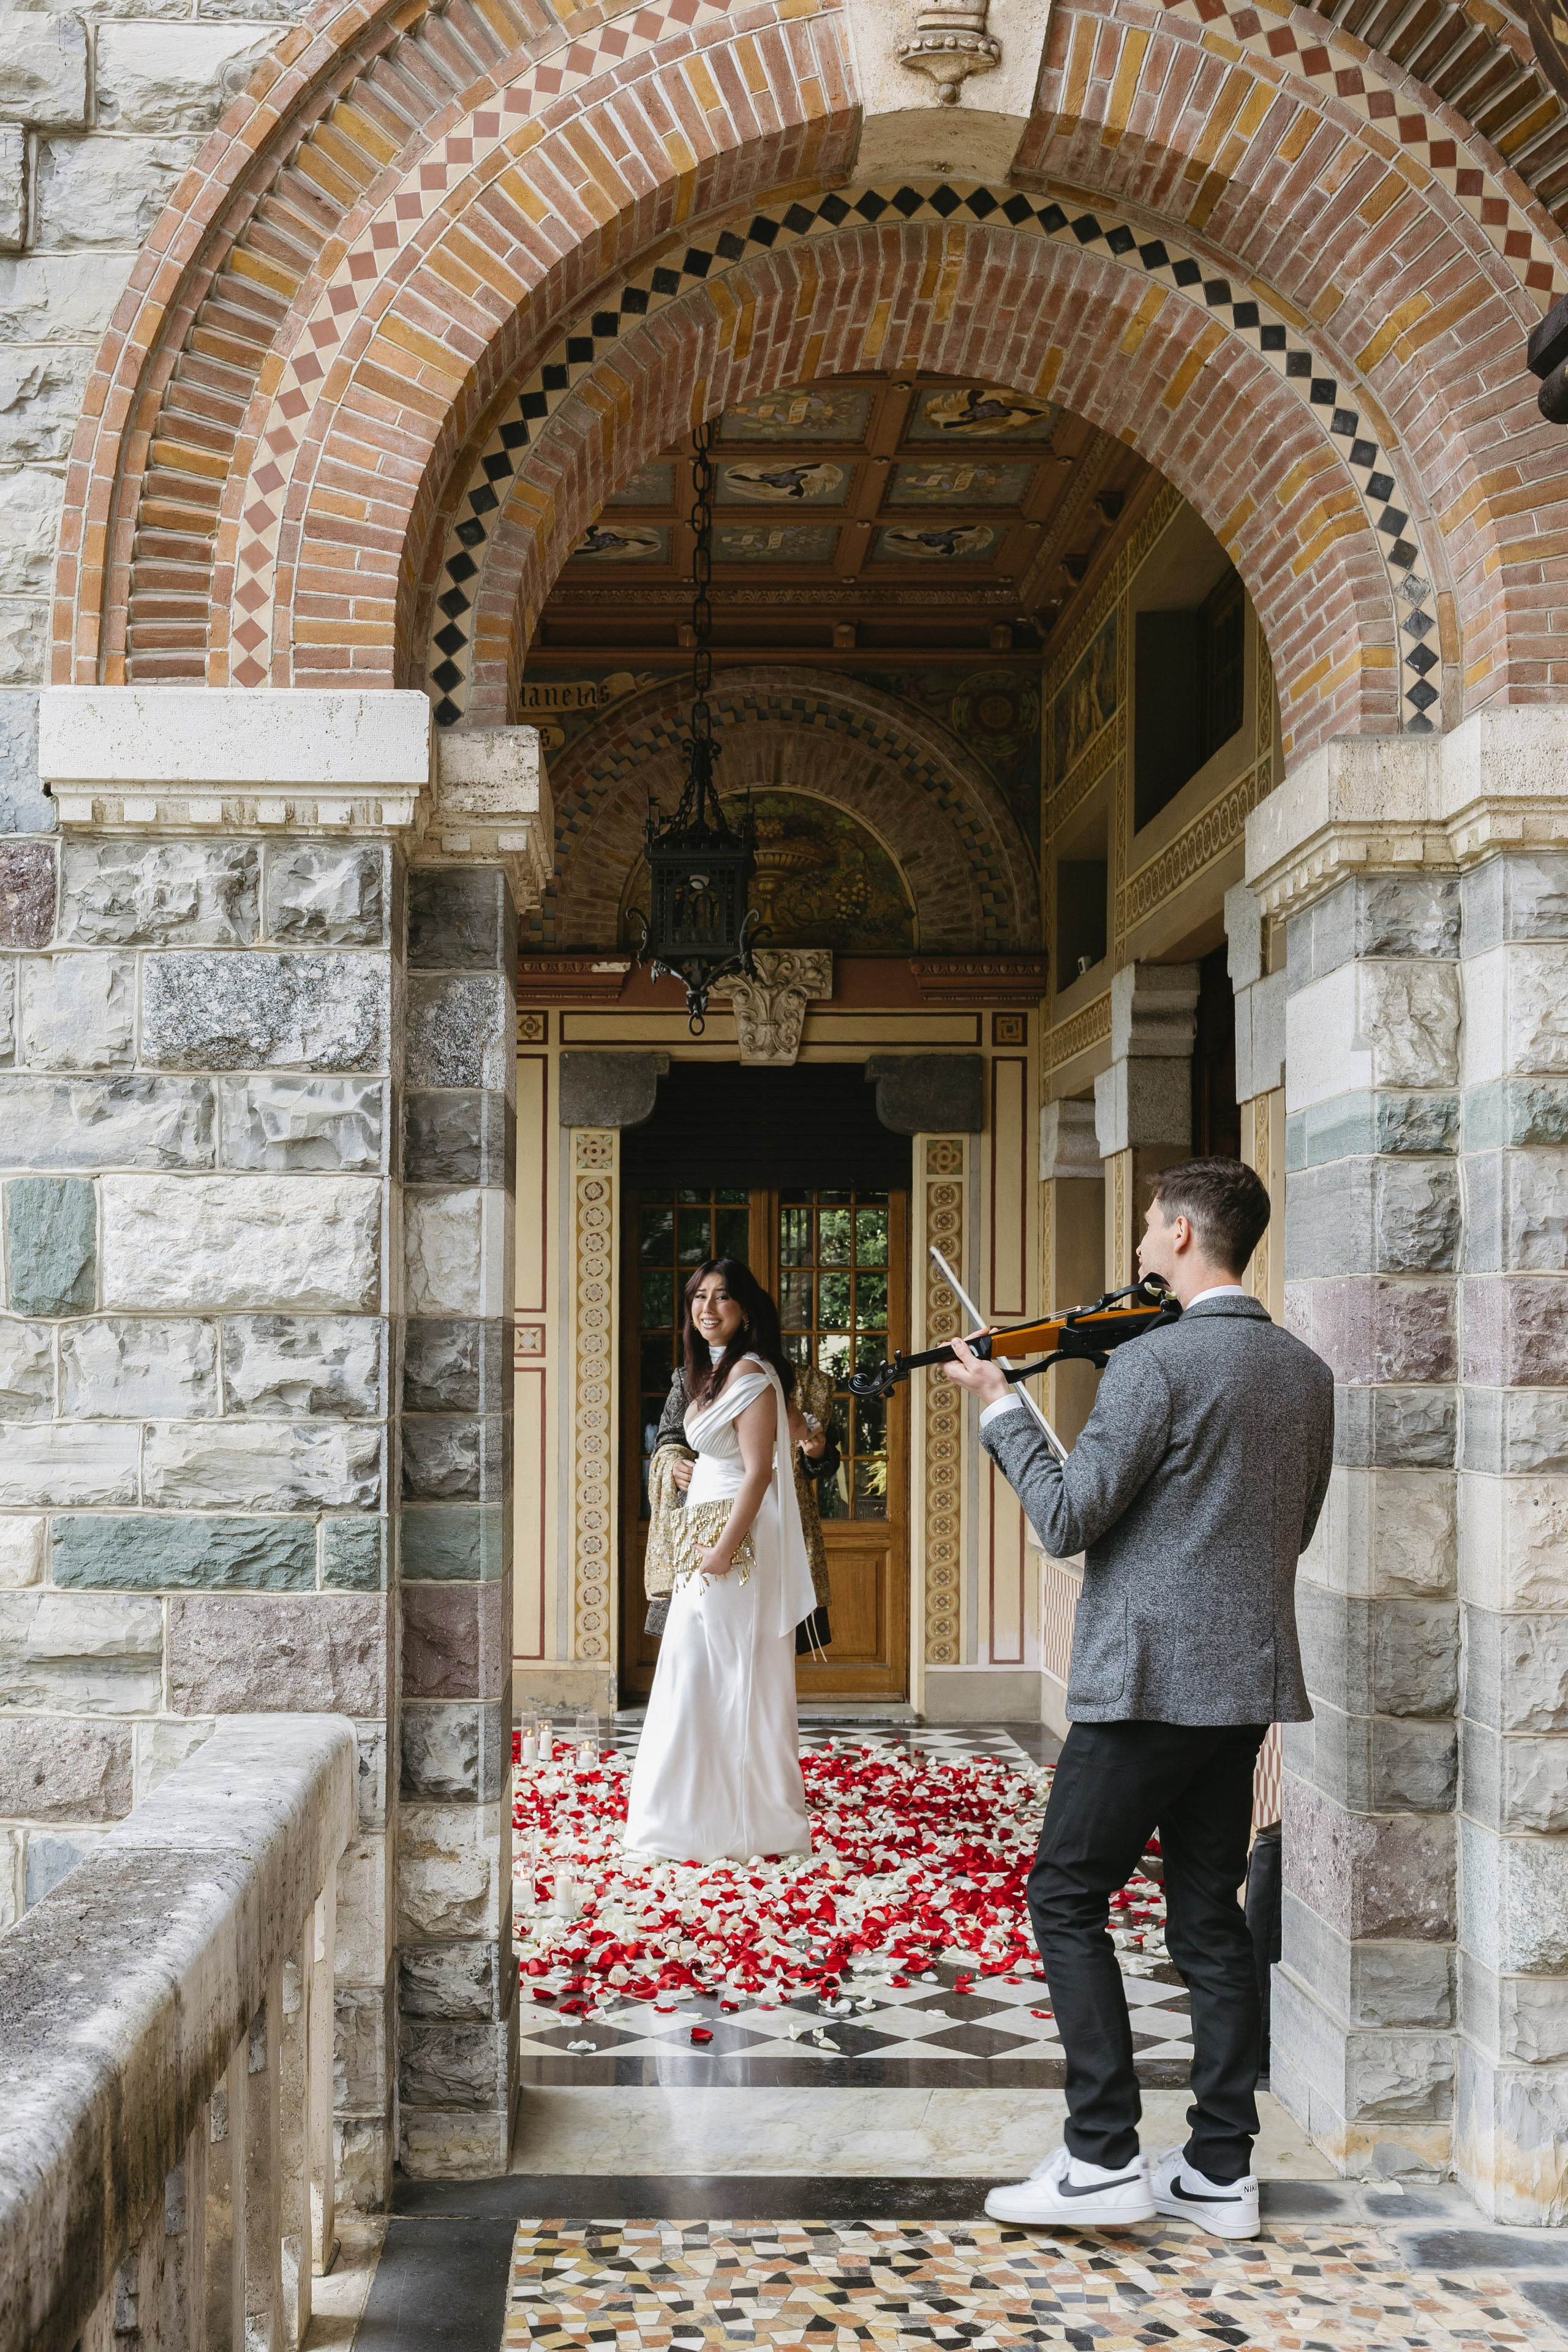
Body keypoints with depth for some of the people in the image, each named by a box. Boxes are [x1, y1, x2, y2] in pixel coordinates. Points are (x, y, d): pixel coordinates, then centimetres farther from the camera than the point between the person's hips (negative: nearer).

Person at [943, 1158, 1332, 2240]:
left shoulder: (1155, 1361, -16)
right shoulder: (1307, 1371, 9)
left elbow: (1068, 1520, -14)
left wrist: (1002, 1408, -4)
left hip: (1152, 1680, -8)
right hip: (1251, 1675, 8)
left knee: (1068, 1900, 3)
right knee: (1210, 1914, 13)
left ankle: (1104, 2158, 1)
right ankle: (1221, 2169, 16)